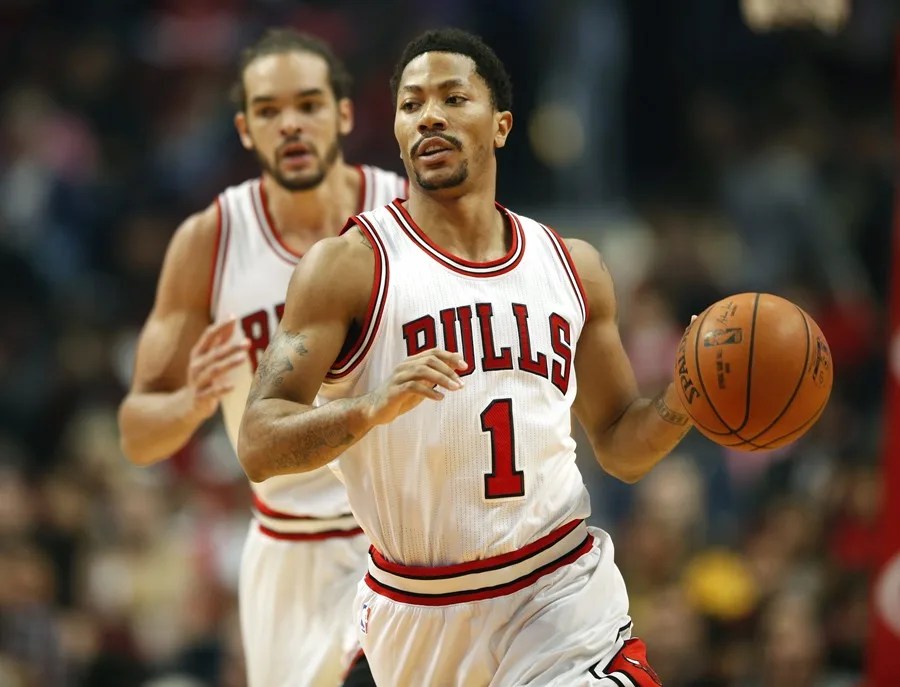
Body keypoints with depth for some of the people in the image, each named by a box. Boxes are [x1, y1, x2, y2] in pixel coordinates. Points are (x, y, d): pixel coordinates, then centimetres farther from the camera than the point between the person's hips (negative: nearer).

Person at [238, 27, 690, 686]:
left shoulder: (573, 266, 8)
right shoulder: (350, 265, -6)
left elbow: (621, 446, 16)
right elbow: (259, 447, -14)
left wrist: (684, 399, -6)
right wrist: (374, 408, -31)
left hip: (561, 597, 2)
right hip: (418, 614, -2)